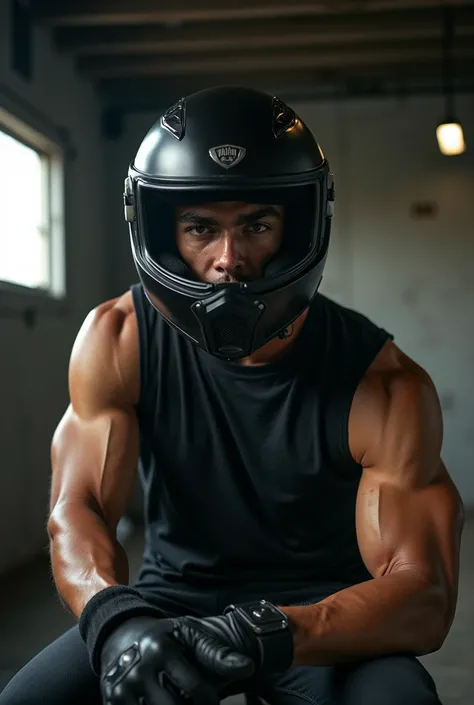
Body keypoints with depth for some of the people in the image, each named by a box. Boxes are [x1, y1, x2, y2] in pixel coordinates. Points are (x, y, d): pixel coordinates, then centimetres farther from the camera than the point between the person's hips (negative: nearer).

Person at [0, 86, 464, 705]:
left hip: (320, 614, -1)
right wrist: (118, 620, -41)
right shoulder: (116, 340, -12)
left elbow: (424, 595, -23)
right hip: (173, 599, 2)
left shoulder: (384, 384, -19)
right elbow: (76, 511, -17)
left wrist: (267, 636, -42)